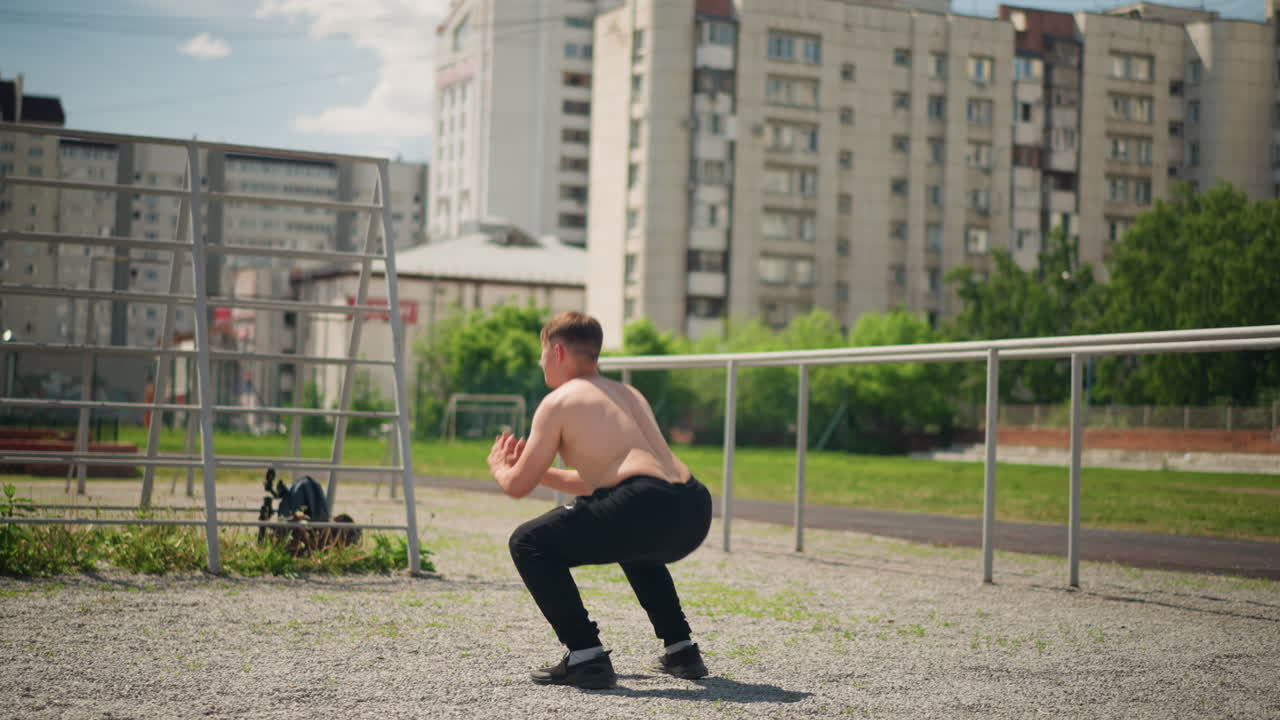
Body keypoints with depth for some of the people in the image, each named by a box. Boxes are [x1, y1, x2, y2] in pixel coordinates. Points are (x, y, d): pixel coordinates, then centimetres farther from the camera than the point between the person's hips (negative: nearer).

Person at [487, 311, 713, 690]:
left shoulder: (559, 402, 9)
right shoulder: (629, 395, 30)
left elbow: (518, 487, 11)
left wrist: (500, 469, 33)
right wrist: (540, 470, 45)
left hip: (647, 509, -8)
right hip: (695, 515, 8)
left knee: (529, 544, 8)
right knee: (632, 545, 40)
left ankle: (585, 655, -2)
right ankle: (681, 650, 31)